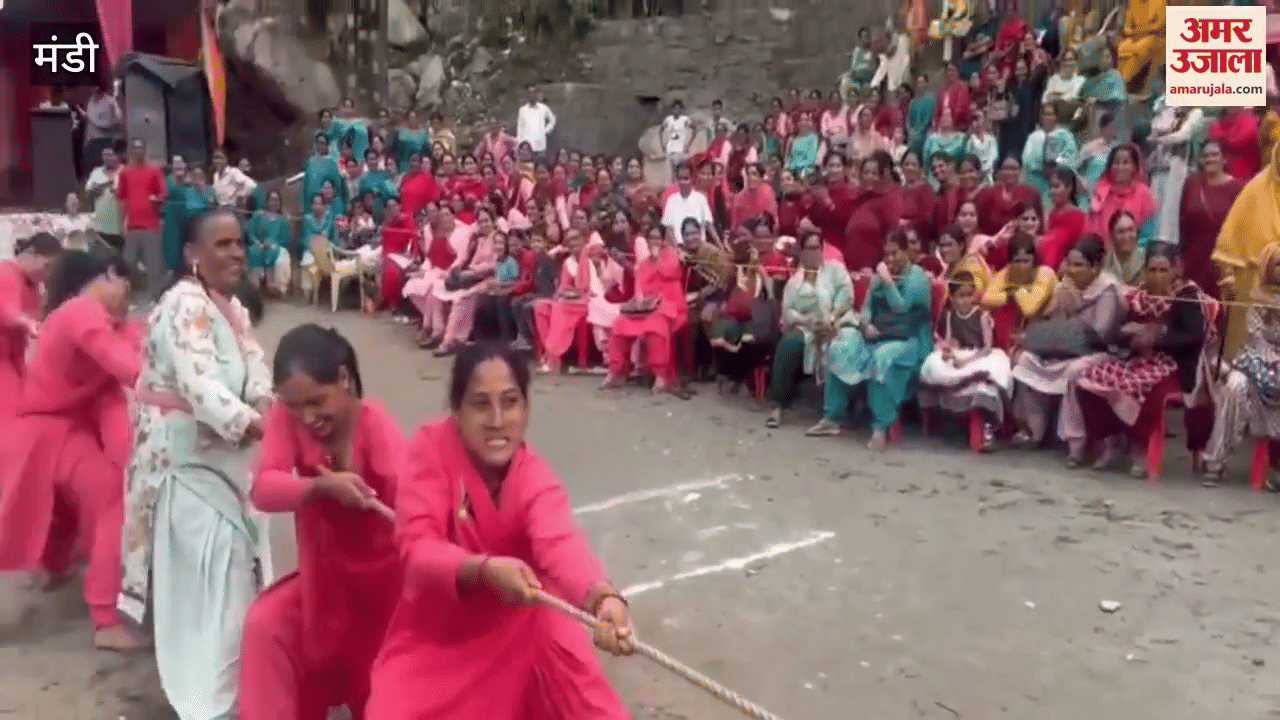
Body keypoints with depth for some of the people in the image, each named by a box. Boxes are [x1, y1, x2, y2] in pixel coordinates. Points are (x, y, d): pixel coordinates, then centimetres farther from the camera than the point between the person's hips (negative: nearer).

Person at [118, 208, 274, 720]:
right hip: (187, 459, -9)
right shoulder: (184, 306, -21)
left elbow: (255, 368, -2)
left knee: (230, 563, 19)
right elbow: (200, 386, -34)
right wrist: (259, 428, -45)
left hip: (221, 453, 10)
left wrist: (265, 406, -24)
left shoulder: (229, 306, 9)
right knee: (207, 573, -6)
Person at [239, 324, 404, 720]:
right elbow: (262, 489, -24)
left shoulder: (379, 428, -25)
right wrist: (323, 486, -42)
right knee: (264, 628, -17)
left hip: (382, 575, -3)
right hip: (325, 573, 4)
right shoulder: (286, 414, -13)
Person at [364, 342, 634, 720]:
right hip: (435, 631, 0)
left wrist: (604, 597, -62)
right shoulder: (431, 447, -19)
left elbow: (561, 543, -39)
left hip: (523, 626, 0)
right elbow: (418, 549, -28)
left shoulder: (536, 477, -19)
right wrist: (485, 570, -49)